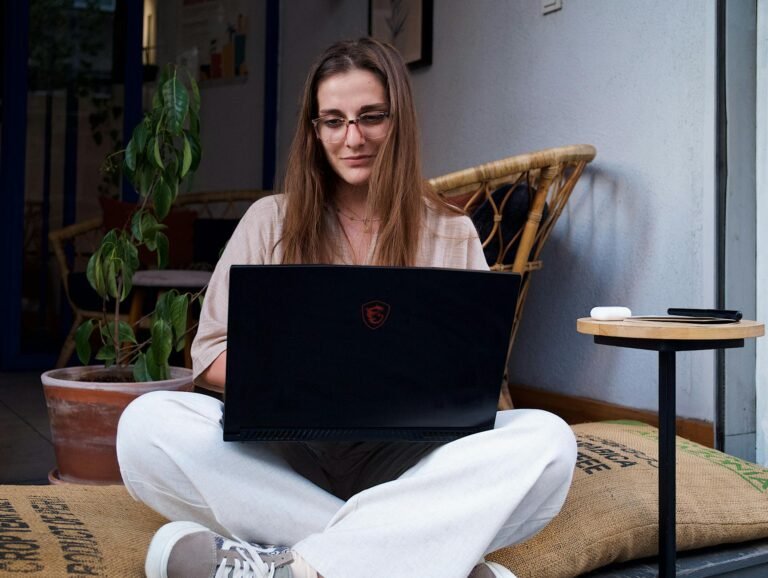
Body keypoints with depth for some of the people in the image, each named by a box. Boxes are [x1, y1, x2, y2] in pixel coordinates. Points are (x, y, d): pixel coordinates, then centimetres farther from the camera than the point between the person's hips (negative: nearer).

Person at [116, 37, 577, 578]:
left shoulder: (451, 232, 8)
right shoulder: (270, 221, 9)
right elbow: (211, 355, 7)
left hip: (406, 460, 0)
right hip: (284, 455, 1)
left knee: (546, 439, -27)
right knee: (148, 422, -26)